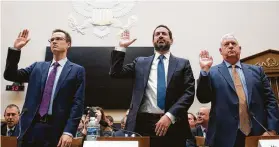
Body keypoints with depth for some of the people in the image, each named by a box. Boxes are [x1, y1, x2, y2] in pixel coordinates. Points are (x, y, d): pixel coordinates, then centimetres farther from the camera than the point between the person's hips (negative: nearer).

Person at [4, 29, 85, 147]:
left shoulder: (77, 70, 1)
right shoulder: (38, 66, 14)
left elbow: (77, 103, -5)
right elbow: (10, 75, 11)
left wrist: (69, 132, -15)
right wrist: (16, 49, 0)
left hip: (56, 129, -3)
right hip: (31, 126, 4)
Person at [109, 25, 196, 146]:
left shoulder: (183, 64, 8)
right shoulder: (140, 62, 14)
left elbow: (189, 92, -2)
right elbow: (116, 73, 5)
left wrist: (170, 116, -14)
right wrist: (121, 47, 0)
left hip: (173, 124, 0)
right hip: (143, 123, 1)